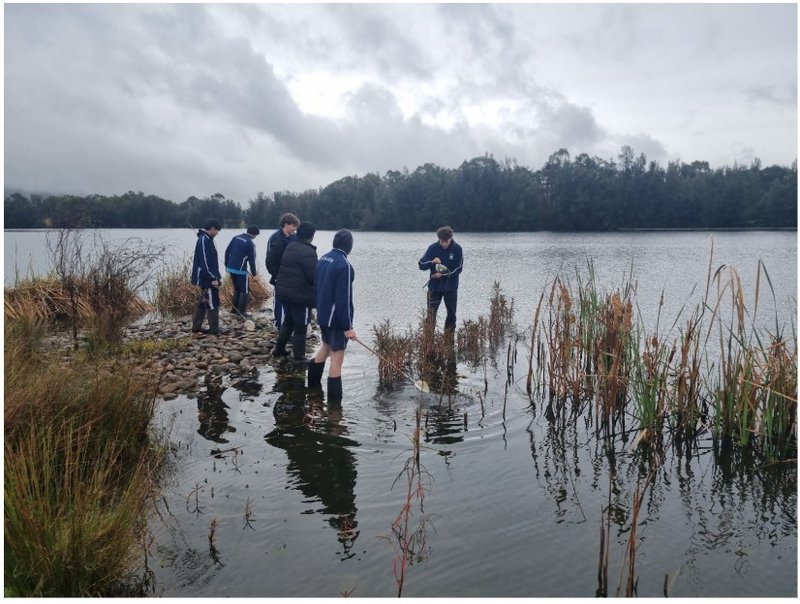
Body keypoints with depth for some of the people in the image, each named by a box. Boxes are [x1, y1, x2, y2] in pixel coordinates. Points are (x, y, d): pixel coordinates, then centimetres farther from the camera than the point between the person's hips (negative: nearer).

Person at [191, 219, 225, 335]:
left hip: (206, 278, 10)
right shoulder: (204, 240, -18)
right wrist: (213, 278, -22)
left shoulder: (206, 239, 14)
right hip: (207, 278, -10)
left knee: (203, 302, 15)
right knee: (213, 302, -4)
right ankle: (214, 328, 3)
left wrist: (216, 276, 21)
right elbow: (205, 262, -23)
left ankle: (196, 326, 21)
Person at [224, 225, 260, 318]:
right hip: (240, 270, -7)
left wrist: (227, 264, 19)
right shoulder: (250, 243, -14)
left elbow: (227, 251, 10)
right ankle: (241, 311, 1)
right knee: (245, 291, 3)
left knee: (237, 289, 22)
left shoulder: (236, 237, 7)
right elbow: (251, 259, -11)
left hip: (231, 268, 7)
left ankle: (234, 308, 26)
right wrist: (253, 272, 1)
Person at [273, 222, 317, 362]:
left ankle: (279, 349, 31)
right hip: (301, 295, -8)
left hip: (284, 291, 8)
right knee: (301, 327, 3)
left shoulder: (289, 247, 8)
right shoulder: (309, 253, -20)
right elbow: (314, 276, -21)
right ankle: (299, 357, 11)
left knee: (288, 321, 24)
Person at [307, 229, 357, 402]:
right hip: (336, 317, -9)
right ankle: (334, 399, 3)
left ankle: (313, 382, 38)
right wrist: (348, 326, -19)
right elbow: (343, 299, -23)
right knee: (337, 354, -2)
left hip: (322, 315, 9)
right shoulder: (344, 264, -21)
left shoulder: (322, 259, 6)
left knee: (326, 346, 27)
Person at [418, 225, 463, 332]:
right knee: (431, 315, -1)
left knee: (451, 315, 9)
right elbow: (421, 265, -7)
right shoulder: (433, 248, -6)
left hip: (451, 288, 0)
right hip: (434, 287, 0)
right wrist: (432, 262, -27)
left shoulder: (457, 249, -7)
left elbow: (458, 269, -8)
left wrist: (442, 275, -18)